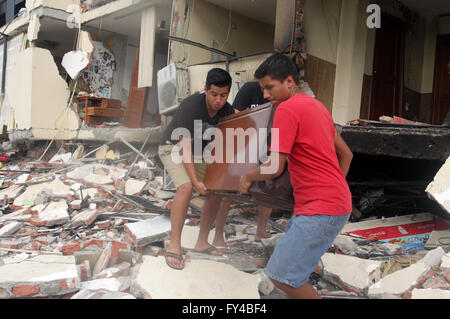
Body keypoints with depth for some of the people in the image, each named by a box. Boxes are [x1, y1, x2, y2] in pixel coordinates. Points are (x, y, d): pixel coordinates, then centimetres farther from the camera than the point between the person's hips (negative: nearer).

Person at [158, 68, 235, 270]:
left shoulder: (227, 111, -11)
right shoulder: (191, 107, -30)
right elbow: (185, 147, -31)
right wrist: (196, 181, -38)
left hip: (198, 152, 6)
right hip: (173, 148, -6)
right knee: (186, 187, -30)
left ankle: (202, 242, 10)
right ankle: (174, 245, -21)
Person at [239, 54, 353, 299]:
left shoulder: (287, 108, -13)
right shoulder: (316, 106, 16)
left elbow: (275, 168, -17)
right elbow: (346, 154, 21)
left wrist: (247, 177, 2)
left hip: (320, 211, -10)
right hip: (337, 202, 10)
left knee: (281, 274, -7)